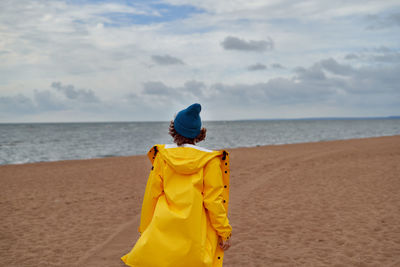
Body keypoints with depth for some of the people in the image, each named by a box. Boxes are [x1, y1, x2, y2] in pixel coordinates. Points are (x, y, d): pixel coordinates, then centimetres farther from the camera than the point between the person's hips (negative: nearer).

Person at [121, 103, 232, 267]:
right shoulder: (209, 160, -4)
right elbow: (213, 200, -5)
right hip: (194, 234, -1)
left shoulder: (162, 155, 0)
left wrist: (145, 228, 16)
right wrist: (224, 233, 5)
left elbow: (152, 195, 5)